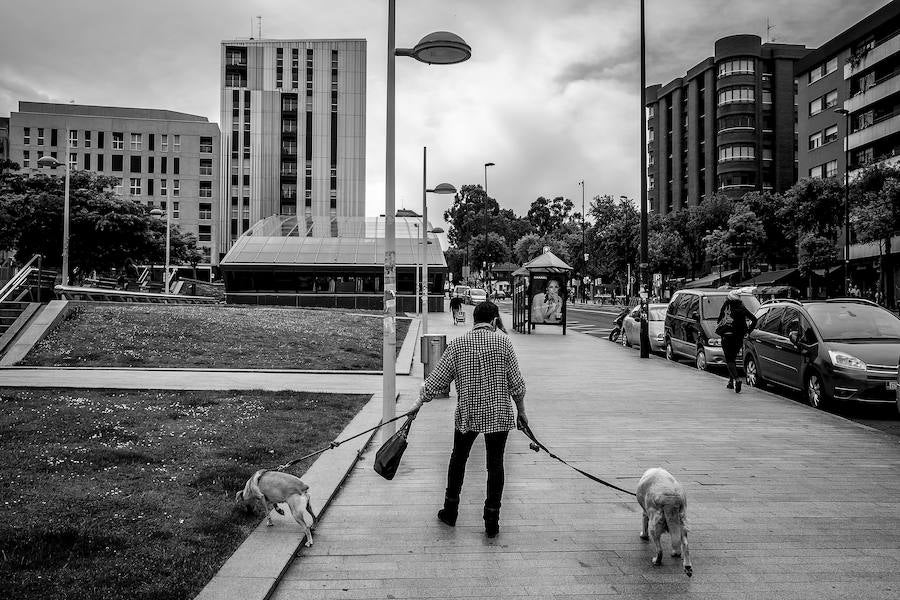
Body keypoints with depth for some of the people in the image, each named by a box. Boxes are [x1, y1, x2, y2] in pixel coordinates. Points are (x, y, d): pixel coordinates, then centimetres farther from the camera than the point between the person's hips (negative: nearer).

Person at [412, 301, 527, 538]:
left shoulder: (457, 345, -3)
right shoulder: (503, 342, -7)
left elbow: (436, 381, -2)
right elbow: (516, 383, -5)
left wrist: (419, 403, 9)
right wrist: (521, 411, 8)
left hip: (466, 414, 1)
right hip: (499, 413, -1)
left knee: (458, 459, 20)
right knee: (495, 465, 10)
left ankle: (450, 511, 28)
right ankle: (491, 522, 14)